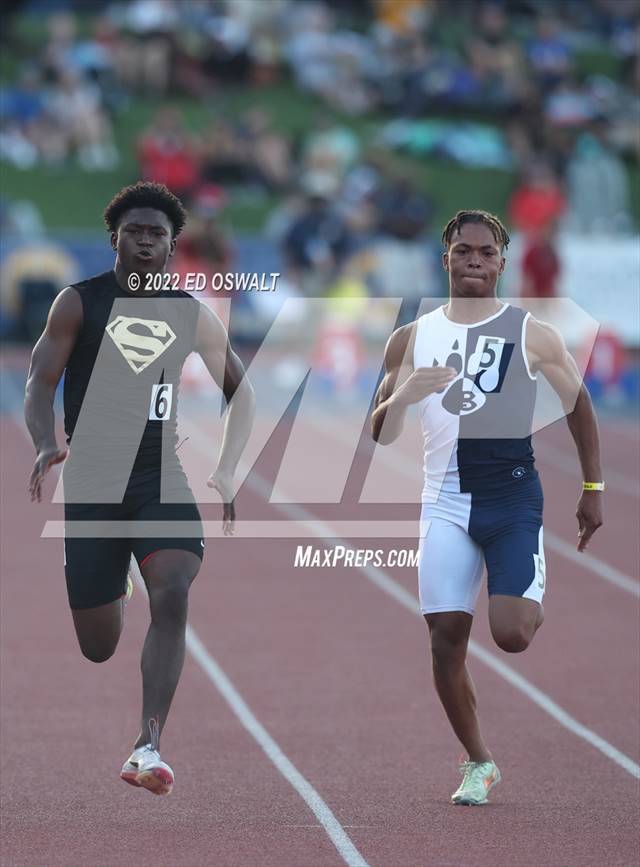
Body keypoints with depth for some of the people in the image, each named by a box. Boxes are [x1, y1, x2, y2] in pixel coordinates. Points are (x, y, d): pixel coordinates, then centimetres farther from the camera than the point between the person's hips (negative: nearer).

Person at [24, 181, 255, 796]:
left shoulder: (191, 314, 9)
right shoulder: (80, 302, 2)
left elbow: (241, 392, 18)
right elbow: (40, 382, -3)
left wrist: (225, 474, 5)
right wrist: (45, 446, -23)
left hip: (165, 480, 1)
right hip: (92, 484, -1)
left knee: (172, 596, -26)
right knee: (97, 647, 2)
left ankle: (147, 747, -28)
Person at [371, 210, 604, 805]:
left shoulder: (532, 336, 0)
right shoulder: (412, 340, 6)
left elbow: (578, 404, 11)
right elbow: (380, 435, 7)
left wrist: (593, 488, 11)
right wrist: (402, 396, -15)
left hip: (513, 497, -3)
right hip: (446, 503, 3)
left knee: (511, 634, -18)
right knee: (446, 638, -2)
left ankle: (536, 605, 21)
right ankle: (478, 763, 16)